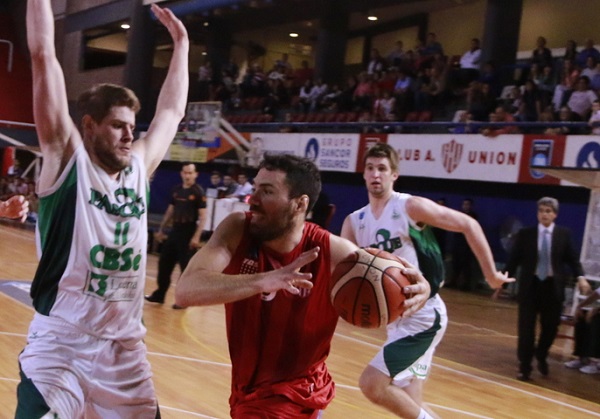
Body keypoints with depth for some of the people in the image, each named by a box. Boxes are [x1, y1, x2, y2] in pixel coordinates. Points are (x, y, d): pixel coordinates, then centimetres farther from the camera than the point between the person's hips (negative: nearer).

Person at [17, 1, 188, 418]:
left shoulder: (139, 168, 8)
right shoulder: (67, 160, -5)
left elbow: (172, 112, 21)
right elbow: (43, 56, -8)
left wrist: (181, 42, 26)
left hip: (125, 349, 5)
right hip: (59, 348, -5)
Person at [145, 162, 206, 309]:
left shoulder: (198, 192, -10)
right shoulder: (176, 190, 9)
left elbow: (203, 217, -13)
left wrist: (196, 237, -21)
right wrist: (161, 230, 15)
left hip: (188, 233, -7)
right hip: (175, 231, 7)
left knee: (186, 267, -1)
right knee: (164, 263, 10)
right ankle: (159, 295, 23)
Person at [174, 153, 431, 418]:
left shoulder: (334, 252, -22)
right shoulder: (237, 231, -18)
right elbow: (185, 290, -31)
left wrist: (418, 291, -36)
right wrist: (262, 281, -47)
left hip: (292, 394, -3)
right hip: (247, 386, 3)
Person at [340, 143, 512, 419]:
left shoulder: (411, 207, -12)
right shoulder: (354, 222, 5)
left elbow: (469, 225, -8)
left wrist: (491, 274, -6)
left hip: (423, 316, -7)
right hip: (396, 318, 7)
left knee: (371, 383, -15)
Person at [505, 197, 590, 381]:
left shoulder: (564, 234, 1)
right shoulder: (525, 233, -2)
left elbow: (572, 258, 2)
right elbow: (514, 259, 1)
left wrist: (580, 276, -16)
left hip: (553, 286, 1)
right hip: (531, 285, -1)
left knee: (550, 327, 9)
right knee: (526, 328, 1)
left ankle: (541, 357, 38)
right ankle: (524, 367, 13)